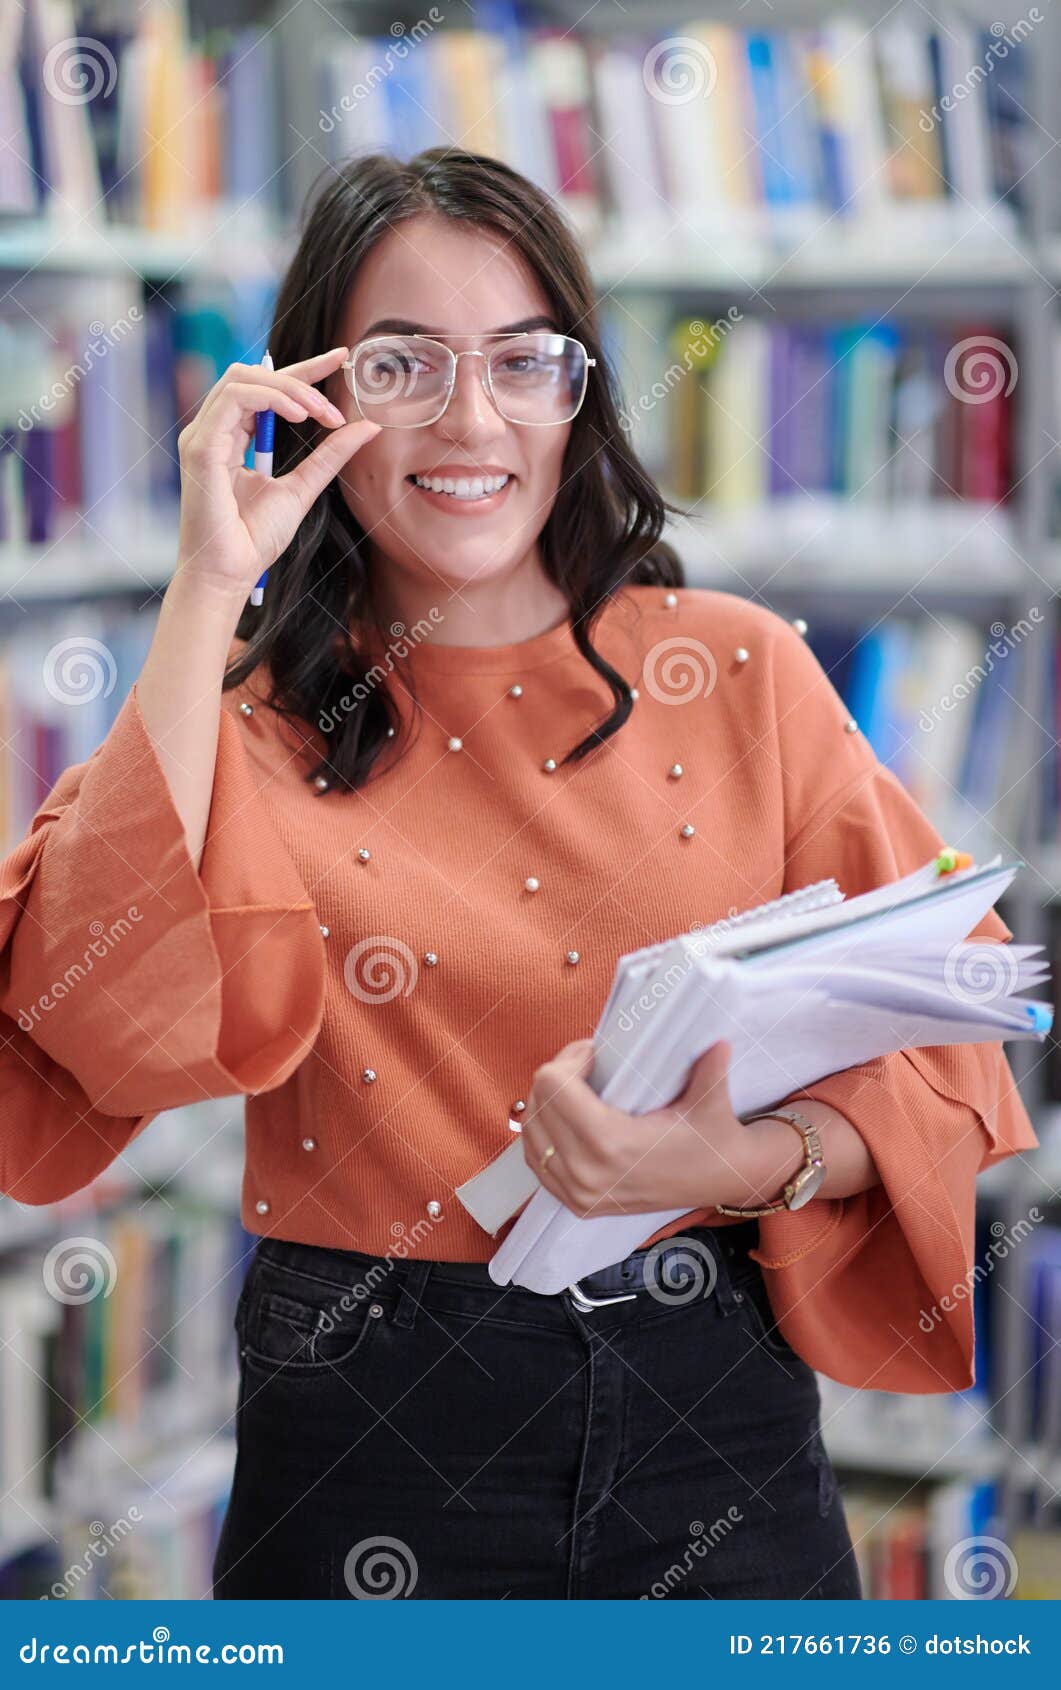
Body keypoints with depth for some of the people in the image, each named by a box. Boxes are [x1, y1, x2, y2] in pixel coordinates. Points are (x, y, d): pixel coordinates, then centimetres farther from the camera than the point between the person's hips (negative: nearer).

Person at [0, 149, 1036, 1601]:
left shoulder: (740, 670, 1)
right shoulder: (249, 713, 0)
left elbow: (943, 1039, 0)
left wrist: (757, 1162, -21)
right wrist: (209, 591, -17)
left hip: (711, 1424, 1)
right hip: (368, 1439, -1)